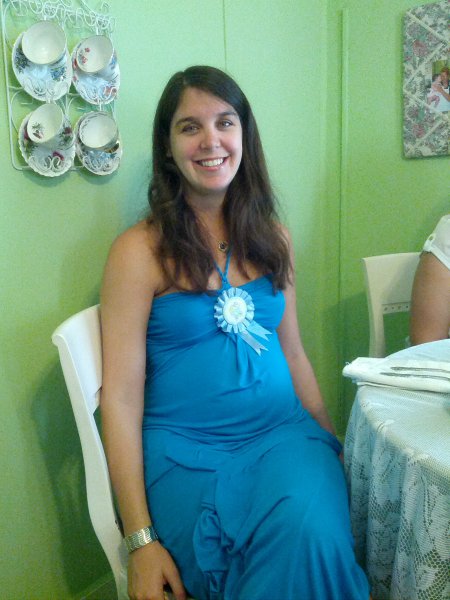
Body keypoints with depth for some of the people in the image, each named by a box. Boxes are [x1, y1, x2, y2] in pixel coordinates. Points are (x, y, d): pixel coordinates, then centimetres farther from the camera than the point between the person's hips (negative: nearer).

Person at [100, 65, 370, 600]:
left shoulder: (271, 237, 9)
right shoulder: (141, 250, -6)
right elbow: (121, 397, -8)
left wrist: (334, 448, 14)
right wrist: (141, 539, -11)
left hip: (282, 434, 4)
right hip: (186, 452, -3)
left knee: (313, 533, -26)